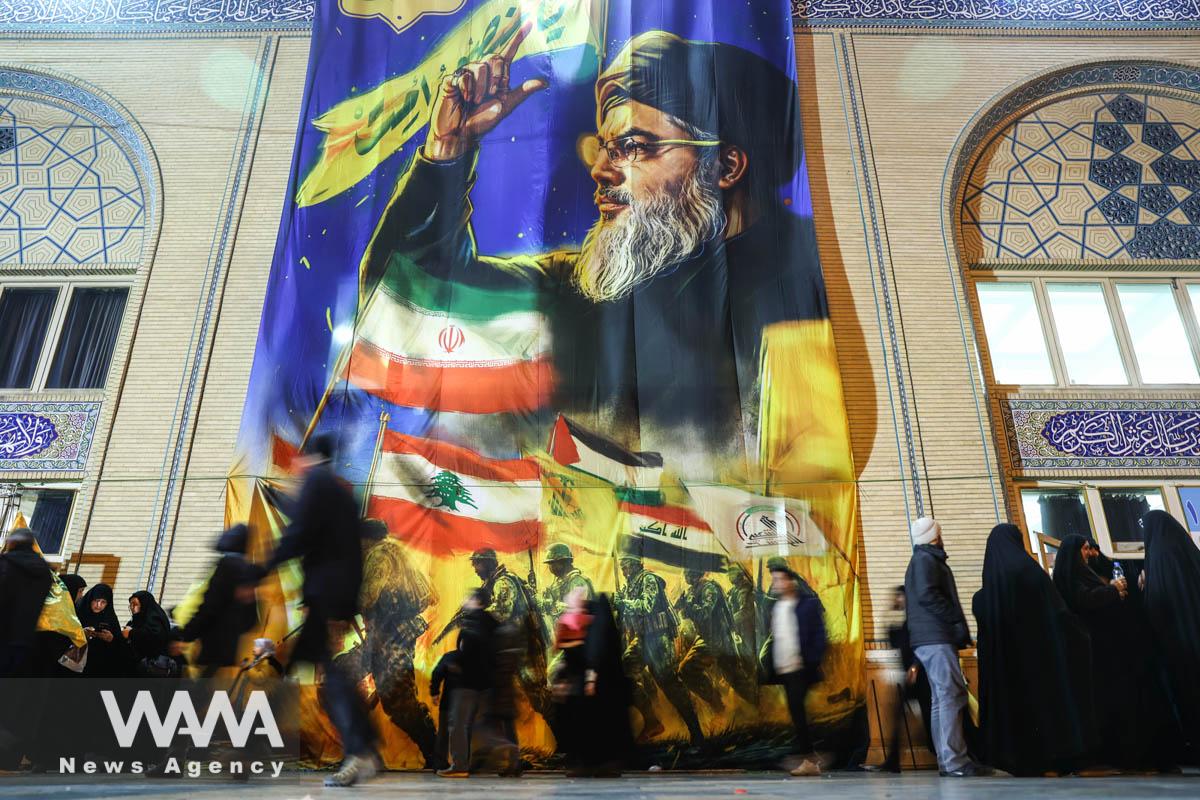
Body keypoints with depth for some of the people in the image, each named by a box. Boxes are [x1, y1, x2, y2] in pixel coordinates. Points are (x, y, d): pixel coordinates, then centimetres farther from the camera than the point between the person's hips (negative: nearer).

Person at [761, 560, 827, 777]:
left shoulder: (809, 603, -5)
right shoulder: (776, 607, 14)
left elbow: (819, 635, -10)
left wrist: (813, 662, -19)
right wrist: (767, 663, 8)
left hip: (801, 668, -7)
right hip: (783, 668, 7)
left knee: (796, 709, -12)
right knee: (795, 711, 9)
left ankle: (808, 758, -5)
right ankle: (811, 758, 20)